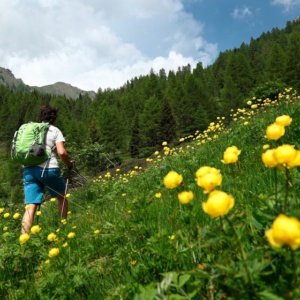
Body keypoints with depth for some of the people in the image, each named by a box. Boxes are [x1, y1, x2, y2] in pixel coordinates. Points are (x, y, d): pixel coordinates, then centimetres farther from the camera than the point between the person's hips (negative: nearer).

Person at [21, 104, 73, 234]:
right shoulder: (54, 131, 4)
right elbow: (62, 152, -9)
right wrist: (69, 165, 7)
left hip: (28, 170, 4)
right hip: (48, 169, -3)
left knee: (30, 207, 1)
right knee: (61, 197, 20)